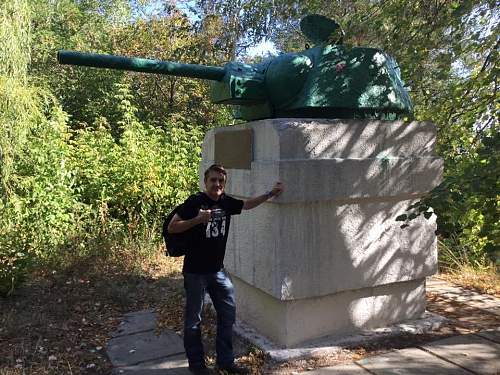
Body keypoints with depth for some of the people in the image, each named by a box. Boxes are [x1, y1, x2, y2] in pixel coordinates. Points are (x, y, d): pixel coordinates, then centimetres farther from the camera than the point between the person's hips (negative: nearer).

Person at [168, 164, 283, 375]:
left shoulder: (226, 202, 2)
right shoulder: (195, 202, -14)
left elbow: (248, 204, 21)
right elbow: (172, 227, -13)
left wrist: (270, 194, 14)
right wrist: (198, 220, -25)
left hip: (218, 270, 6)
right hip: (195, 272, -6)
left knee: (228, 313, 11)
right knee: (194, 319, 8)